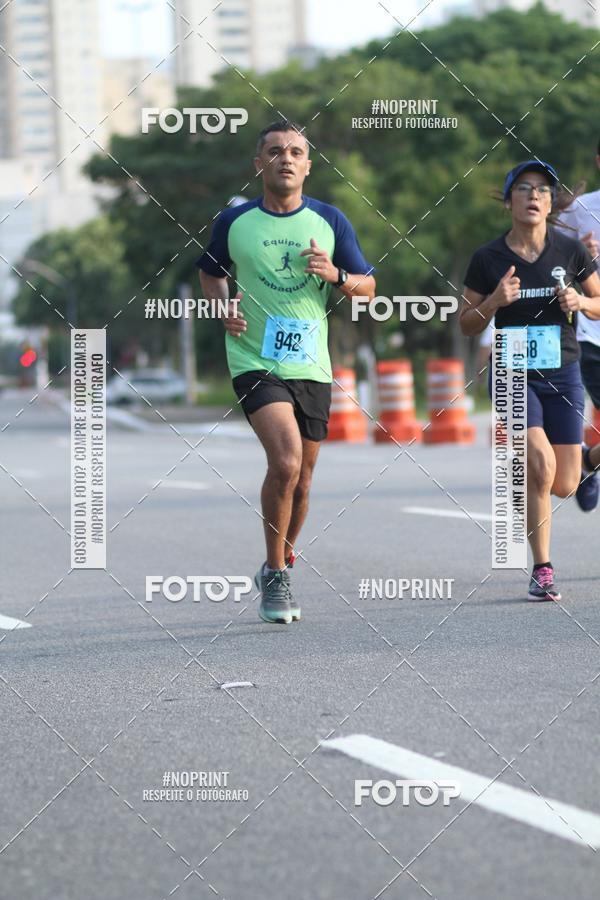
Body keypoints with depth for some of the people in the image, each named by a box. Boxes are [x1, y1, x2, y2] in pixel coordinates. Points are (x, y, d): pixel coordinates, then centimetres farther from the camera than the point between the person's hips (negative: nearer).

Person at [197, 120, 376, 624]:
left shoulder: (330, 221, 4)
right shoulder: (234, 222, 1)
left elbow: (368, 287, 9)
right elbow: (211, 271, 19)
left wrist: (336, 275, -13)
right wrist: (225, 308, -1)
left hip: (311, 366, 3)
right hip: (255, 361, -3)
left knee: (301, 480, 10)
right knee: (285, 462, -22)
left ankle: (282, 565, 33)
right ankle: (275, 575, -7)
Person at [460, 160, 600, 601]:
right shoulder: (488, 259, -4)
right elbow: (467, 324, 4)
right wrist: (495, 301, -16)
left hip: (562, 374, 2)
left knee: (564, 485, 1)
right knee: (541, 463, -23)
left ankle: (523, 470, 41)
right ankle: (542, 571, -11)